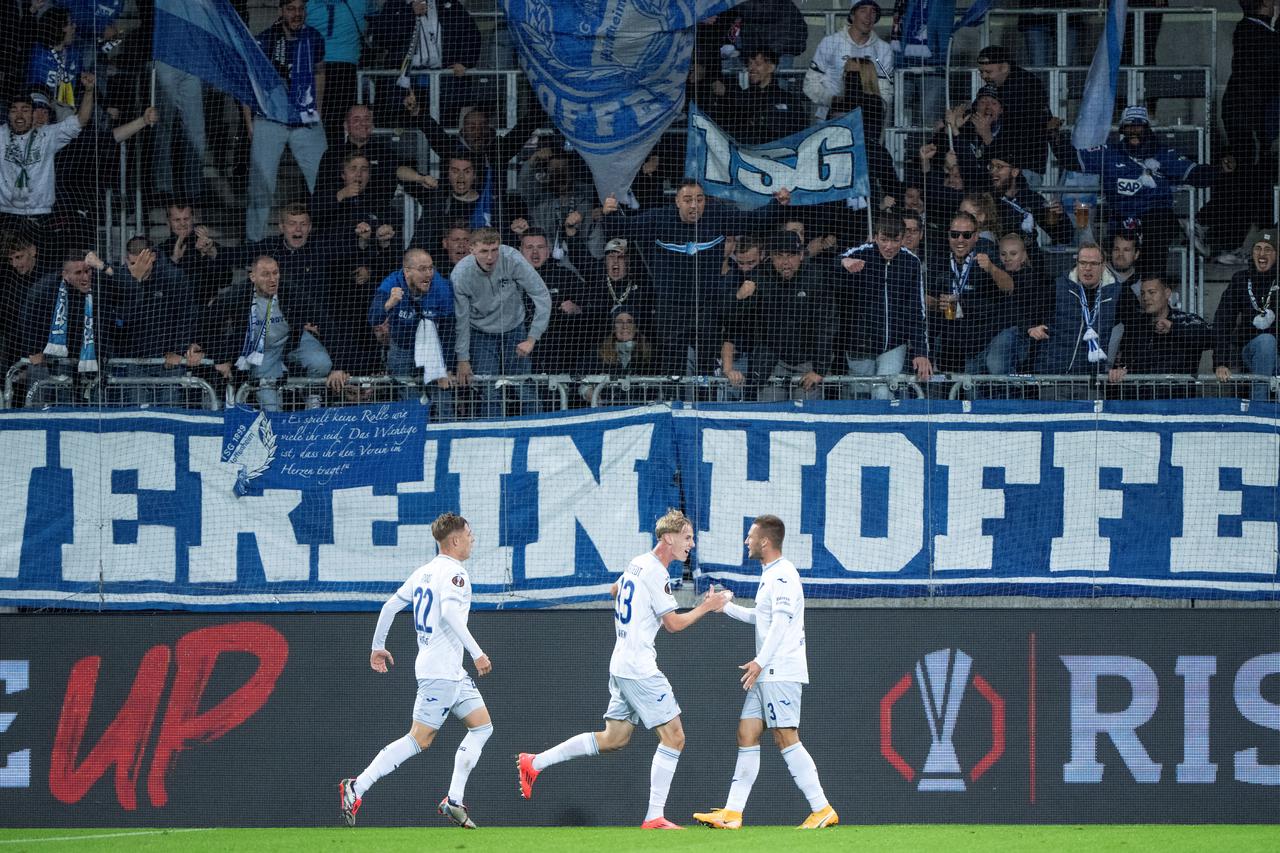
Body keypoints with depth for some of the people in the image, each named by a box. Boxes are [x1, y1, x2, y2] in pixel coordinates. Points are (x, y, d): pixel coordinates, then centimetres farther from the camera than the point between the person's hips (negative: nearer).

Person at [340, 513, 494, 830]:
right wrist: (477, 653, -31)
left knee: (482, 726, 10)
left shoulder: (423, 572, 15)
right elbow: (449, 612, -30)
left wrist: (378, 646, 29)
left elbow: (390, 606, 18)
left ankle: (453, 801, 6)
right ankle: (356, 788, -7)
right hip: (441, 670, -10)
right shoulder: (454, 572, -13)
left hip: (453, 672, 10)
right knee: (419, 740, -8)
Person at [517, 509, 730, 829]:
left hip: (621, 666, 9)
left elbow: (615, 589, 33)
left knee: (613, 739, 14)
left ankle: (534, 763, 16)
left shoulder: (637, 564, 13)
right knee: (673, 737, -6)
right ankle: (654, 818, -7)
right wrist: (705, 607, -2)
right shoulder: (656, 573, -15)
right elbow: (674, 623, -13)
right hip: (640, 668, -9)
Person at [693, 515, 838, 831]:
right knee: (746, 734, 6)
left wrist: (760, 662, -23)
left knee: (786, 739, -12)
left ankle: (822, 810, -11)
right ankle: (732, 814, 5)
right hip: (767, 674, 10)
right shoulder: (771, 576, 19)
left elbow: (781, 622, -21)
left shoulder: (782, 575, -12)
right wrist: (725, 606, 31)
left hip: (781, 672, -10)